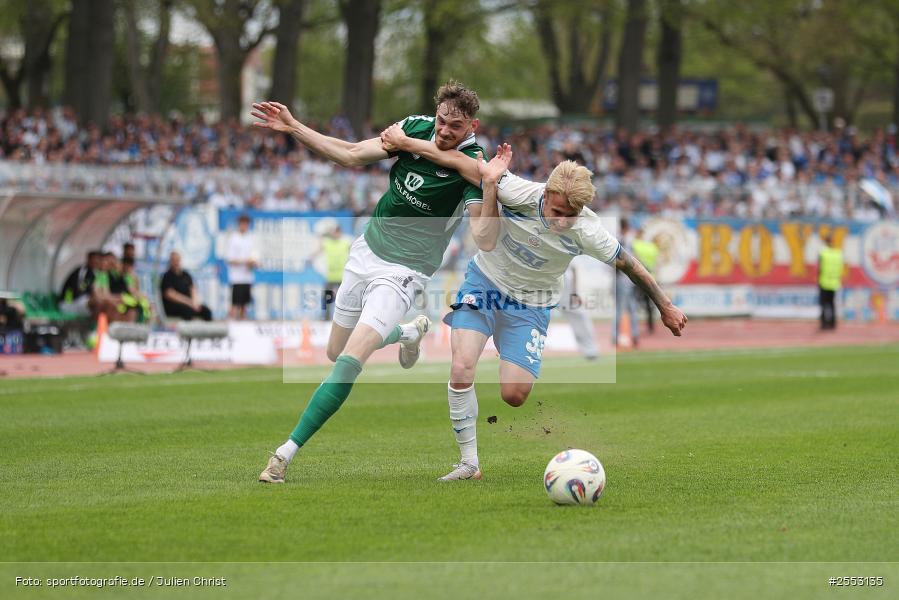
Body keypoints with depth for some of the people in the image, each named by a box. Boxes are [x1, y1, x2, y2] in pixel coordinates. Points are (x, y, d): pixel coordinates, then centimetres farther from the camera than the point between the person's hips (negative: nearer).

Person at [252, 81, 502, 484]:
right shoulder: (416, 127, -4)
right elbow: (352, 155, 4)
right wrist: (293, 128, -1)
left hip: (404, 272, -6)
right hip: (367, 251, 6)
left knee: (350, 359, -20)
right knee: (336, 351, 19)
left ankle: (286, 454, -17)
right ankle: (411, 332, 47)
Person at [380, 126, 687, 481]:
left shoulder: (587, 232, -25)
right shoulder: (520, 193, -28)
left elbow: (631, 266, -10)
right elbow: (458, 161, -21)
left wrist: (665, 308, 1)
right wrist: (404, 142, -19)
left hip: (531, 304, 0)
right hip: (486, 282, 0)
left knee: (514, 396, -11)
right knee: (461, 368, -18)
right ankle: (469, 462, -4)